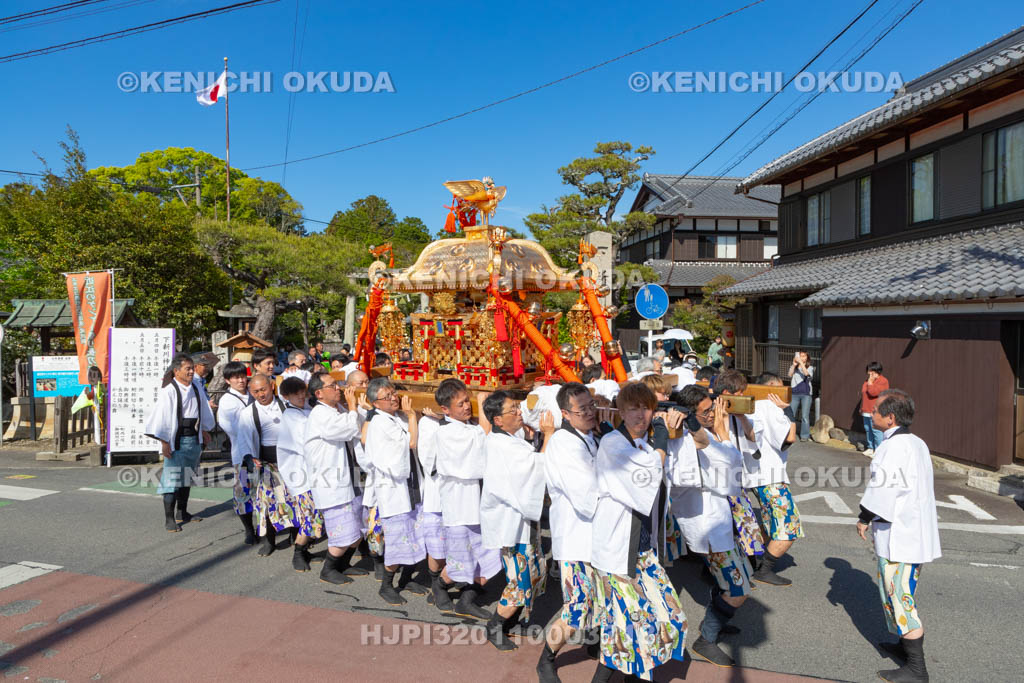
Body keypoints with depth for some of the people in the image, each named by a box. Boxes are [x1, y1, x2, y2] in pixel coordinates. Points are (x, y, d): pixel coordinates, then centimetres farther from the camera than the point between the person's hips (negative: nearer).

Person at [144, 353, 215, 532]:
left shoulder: (195, 388, 6)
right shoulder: (169, 392, -15)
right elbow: (162, 417, -16)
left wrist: (205, 431, 21)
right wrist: (164, 443, -17)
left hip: (194, 440, 7)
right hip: (177, 441, -7)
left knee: (187, 477, 15)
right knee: (172, 479, -5)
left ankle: (183, 512, 27)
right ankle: (169, 519, 4)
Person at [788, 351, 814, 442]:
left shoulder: (810, 367, 7)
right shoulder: (793, 367, 12)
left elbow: (806, 373, -14)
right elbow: (790, 375, -5)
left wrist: (801, 362, -20)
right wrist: (794, 364, -15)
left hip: (806, 394, -2)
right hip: (795, 393, 2)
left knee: (805, 416, -4)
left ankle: (805, 435, 4)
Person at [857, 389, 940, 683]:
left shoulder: (894, 447, -22)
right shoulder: (917, 443, 8)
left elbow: (883, 488, -24)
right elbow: (923, 486, 15)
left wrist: (865, 518, -10)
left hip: (897, 535, -10)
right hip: (917, 531, 10)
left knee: (899, 596, -1)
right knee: (904, 592, 24)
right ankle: (909, 645, 38)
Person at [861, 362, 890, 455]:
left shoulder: (883, 381, -11)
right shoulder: (868, 380, 17)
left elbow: (873, 392, -24)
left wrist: (870, 383, -12)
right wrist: (862, 408, 23)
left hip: (876, 412, -9)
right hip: (866, 411, 9)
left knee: (876, 431, -9)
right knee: (868, 430, 12)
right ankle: (871, 448, 22)